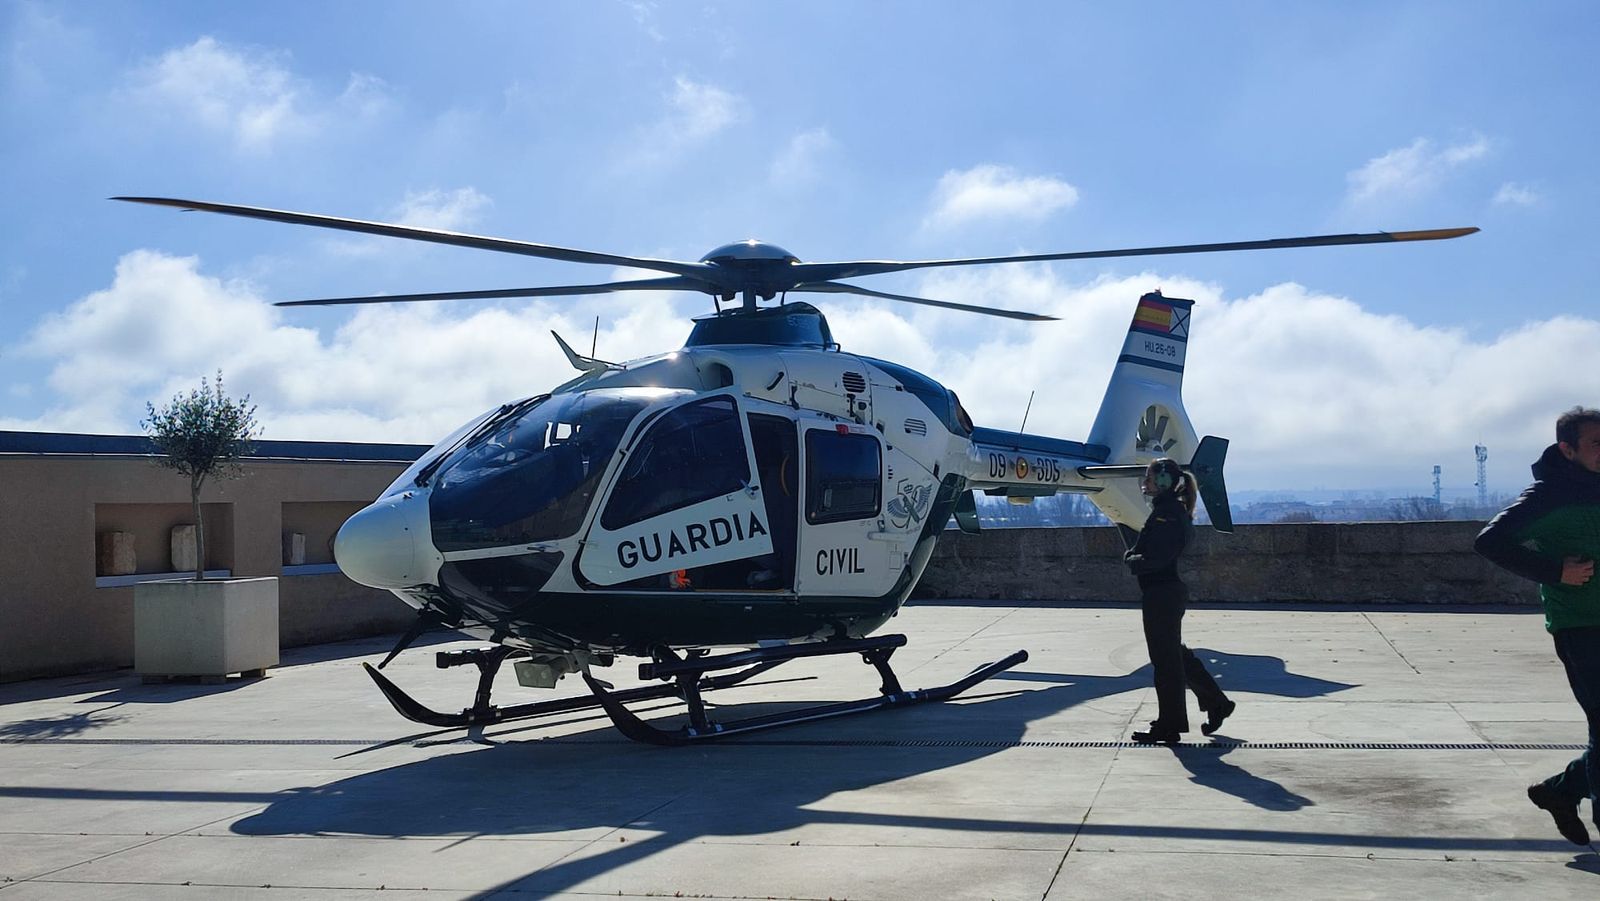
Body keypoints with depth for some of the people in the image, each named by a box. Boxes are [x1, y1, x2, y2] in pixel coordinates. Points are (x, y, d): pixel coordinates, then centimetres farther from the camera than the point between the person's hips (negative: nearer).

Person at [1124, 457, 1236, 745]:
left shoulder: (1166, 513, -17)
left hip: (1162, 594, -10)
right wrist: (1134, 555, 4)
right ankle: (1217, 704, 27)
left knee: (1165, 659, -2)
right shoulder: (1175, 510, 15)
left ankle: (1168, 726, 6)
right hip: (1171, 591, 10)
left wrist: (1132, 559, -7)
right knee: (1175, 654, 19)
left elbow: (1156, 558, -24)